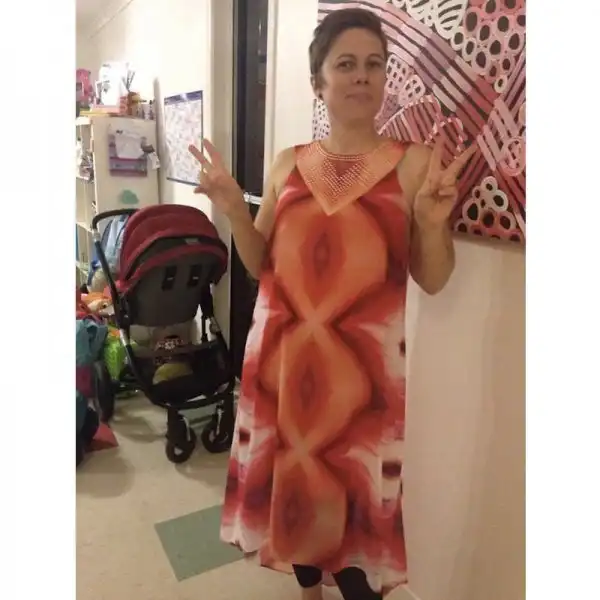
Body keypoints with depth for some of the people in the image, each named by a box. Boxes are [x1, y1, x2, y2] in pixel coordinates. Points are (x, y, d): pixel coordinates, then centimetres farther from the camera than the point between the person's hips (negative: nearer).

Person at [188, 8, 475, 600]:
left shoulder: (413, 163, -3)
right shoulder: (288, 165, 6)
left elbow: (432, 280, -2)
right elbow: (262, 264, 9)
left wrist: (433, 222, -20)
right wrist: (234, 210, -6)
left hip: (362, 361, -3)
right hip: (283, 352, 4)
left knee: (356, 492, 6)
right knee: (292, 478, 17)